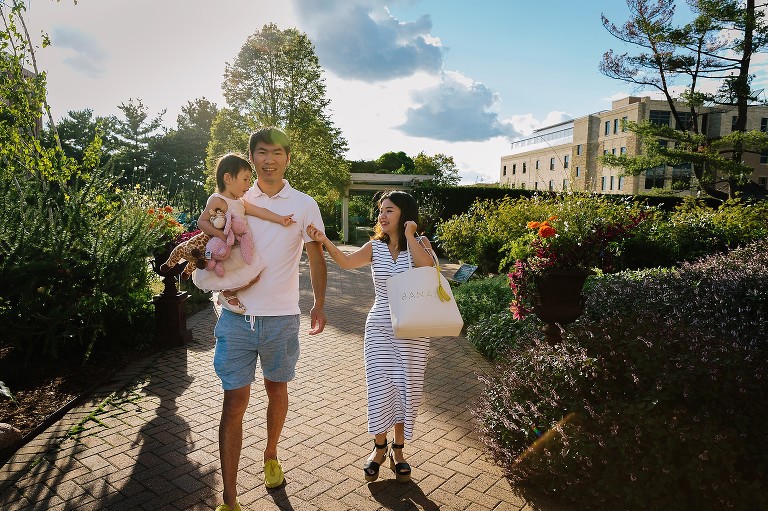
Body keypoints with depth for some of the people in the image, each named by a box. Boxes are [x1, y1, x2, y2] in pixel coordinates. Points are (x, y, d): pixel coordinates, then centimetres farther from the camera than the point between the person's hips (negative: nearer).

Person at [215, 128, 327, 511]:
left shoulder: (304, 204, 2)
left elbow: (316, 256, 1)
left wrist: (319, 303, -10)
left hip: (282, 316, 0)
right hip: (237, 314, 1)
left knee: (276, 390, 16)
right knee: (234, 402, 0)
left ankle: (271, 455, 43)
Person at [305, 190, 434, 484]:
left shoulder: (420, 243, -2)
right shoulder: (375, 246, 1)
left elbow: (427, 267, -23)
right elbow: (347, 262, -16)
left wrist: (409, 235, -20)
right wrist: (324, 241, -31)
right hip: (379, 329, 1)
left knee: (405, 388, 8)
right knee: (379, 388, 5)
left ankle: (398, 450, 29)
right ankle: (379, 448, 29)